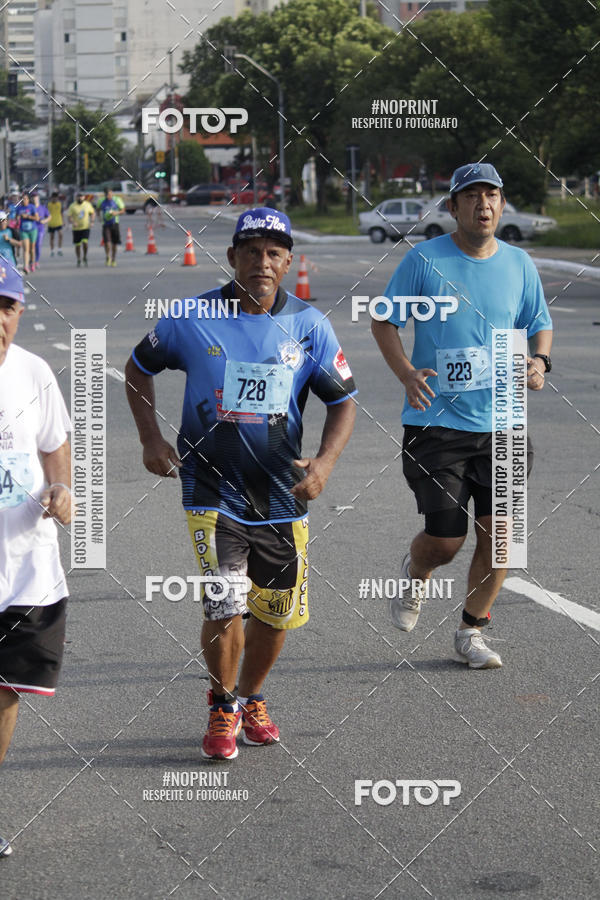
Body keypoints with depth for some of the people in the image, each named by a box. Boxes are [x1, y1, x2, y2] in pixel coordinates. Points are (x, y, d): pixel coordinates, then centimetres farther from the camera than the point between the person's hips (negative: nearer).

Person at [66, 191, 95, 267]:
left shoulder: (88, 204, 3)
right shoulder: (73, 206, -4)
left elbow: (93, 213, 15)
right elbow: (69, 216, -6)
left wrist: (92, 221, 0)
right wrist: (72, 222, -25)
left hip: (86, 228, 0)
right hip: (76, 229, 0)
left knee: (85, 242, -16)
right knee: (77, 245, 4)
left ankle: (85, 258, 5)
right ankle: (78, 260, 21)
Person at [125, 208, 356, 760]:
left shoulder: (309, 326, -3)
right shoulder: (192, 320, -6)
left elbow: (343, 402, 5)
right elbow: (139, 368, 10)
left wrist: (325, 461, -12)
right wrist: (152, 440, 0)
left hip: (282, 492, 3)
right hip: (212, 490, -2)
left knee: (278, 612, 10)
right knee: (225, 606, -15)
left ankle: (252, 699, 37)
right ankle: (222, 709, 10)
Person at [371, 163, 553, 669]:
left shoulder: (518, 264, 6)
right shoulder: (424, 261, -4)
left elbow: (540, 324, 18)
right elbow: (384, 322, 2)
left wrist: (540, 361, -4)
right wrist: (406, 372, -15)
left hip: (499, 423, 3)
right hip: (436, 421, -3)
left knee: (499, 533, -1)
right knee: (445, 540, -5)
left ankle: (471, 632, 19)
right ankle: (415, 577, 33)